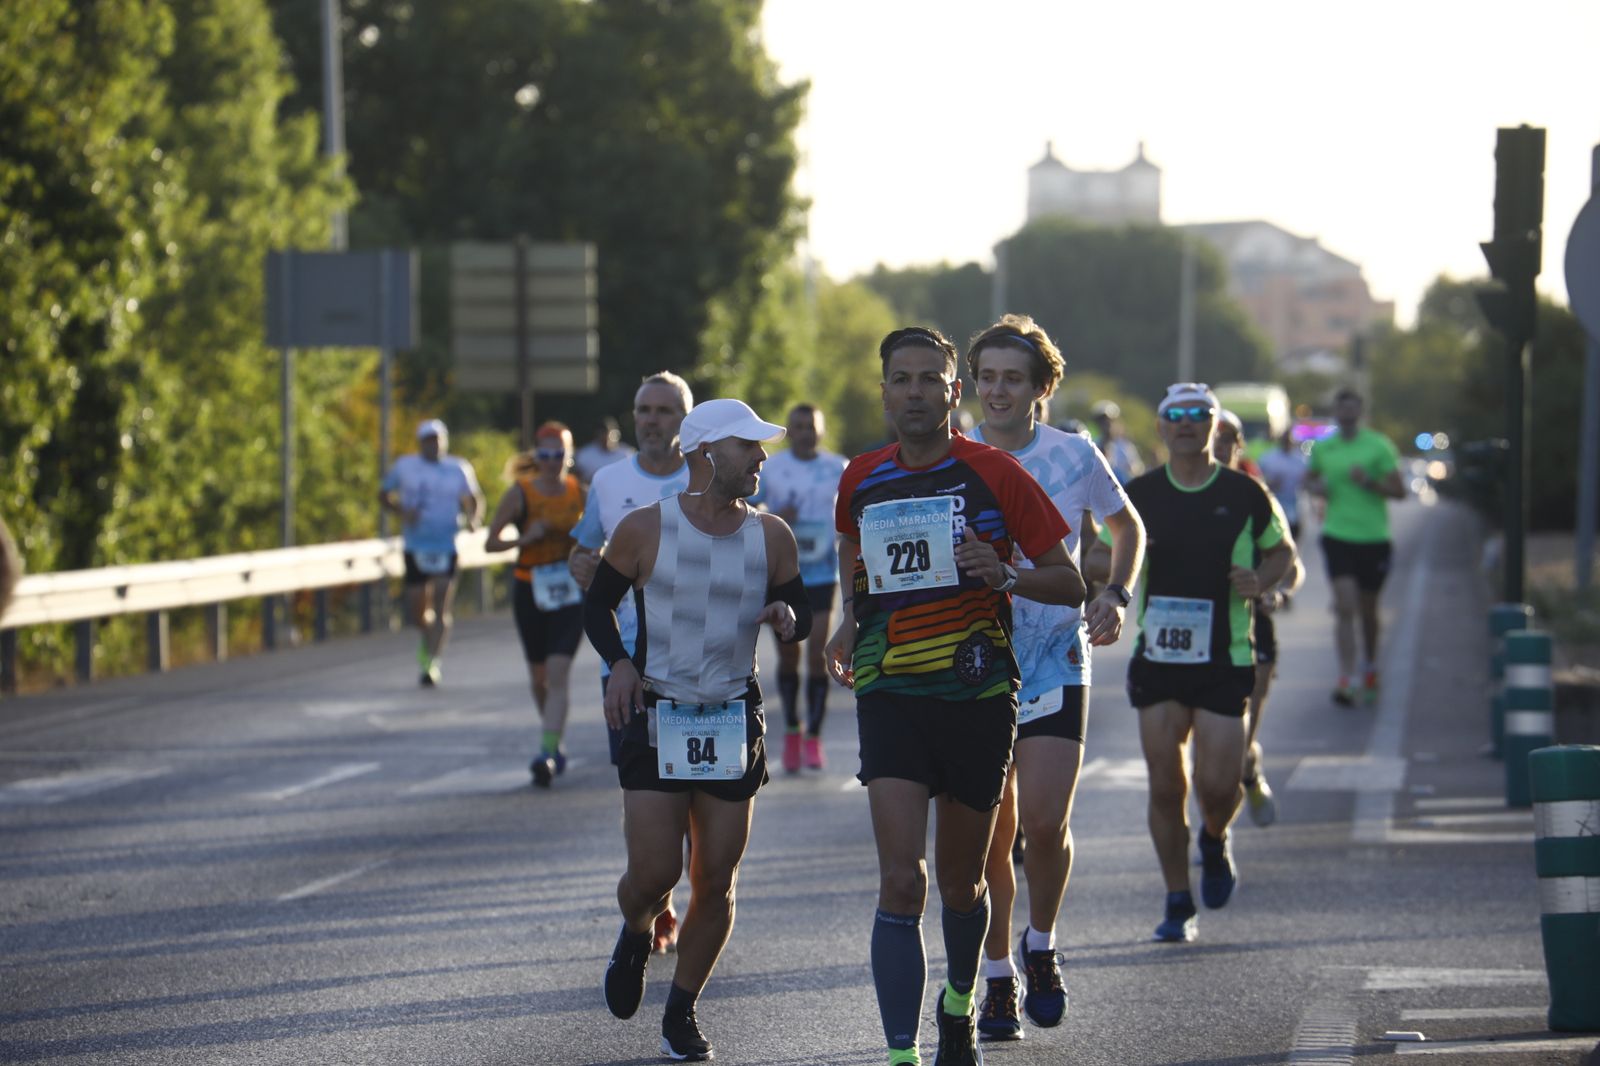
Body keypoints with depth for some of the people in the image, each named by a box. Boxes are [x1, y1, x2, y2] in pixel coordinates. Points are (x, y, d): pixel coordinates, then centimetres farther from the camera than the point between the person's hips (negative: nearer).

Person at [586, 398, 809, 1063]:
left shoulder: (771, 536, 2)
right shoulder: (645, 529, -6)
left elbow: (799, 617, 13)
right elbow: (598, 605, 6)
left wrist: (787, 617, -11)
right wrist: (620, 663, -11)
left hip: (734, 721, 3)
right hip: (657, 717, -3)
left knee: (715, 882, 2)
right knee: (653, 874, -9)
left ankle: (681, 1012, 19)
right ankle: (636, 934, 28)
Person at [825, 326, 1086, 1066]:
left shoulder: (994, 473, -3)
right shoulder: (862, 479, 6)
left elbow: (1069, 582, 0)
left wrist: (1006, 576, -19)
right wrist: (851, 617, 11)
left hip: (979, 692, -1)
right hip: (890, 693, 1)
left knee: (961, 882, 14)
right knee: (901, 882, -14)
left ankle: (959, 1006, 42)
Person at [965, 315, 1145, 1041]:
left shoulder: (1074, 456, -1)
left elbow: (1127, 527, 16)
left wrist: (1115, 595, 0)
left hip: (1055, 664, -1)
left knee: (1045, 822, -14)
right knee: (991, 835, 3)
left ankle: (1041, 948, 12)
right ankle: (998, 978, 18)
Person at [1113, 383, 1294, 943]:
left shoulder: (1245, 494, 1)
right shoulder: (1138, 495, 4)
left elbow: (1282, 552, 13)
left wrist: (1260, 580, -8)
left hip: (1224, 660, -1)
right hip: (1157, 659, 1)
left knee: (1217, 785, -7)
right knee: (1164, 787, -1)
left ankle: (1215, 840, 29)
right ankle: (1178, 903, 11)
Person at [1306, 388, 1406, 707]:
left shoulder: (1378, 446, -3)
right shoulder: (1322, 447, 6)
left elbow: (1399, 491, -4)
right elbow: (1309, 478, 23)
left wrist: (1369, 482, -20)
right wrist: (1316, 488, 0)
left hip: (1373, 537, 0)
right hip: (1338, 535, 1)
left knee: (1368, 611, 13)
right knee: (1345, 608, -13)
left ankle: (1369, 671, 35)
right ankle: (1346, 679, -16)